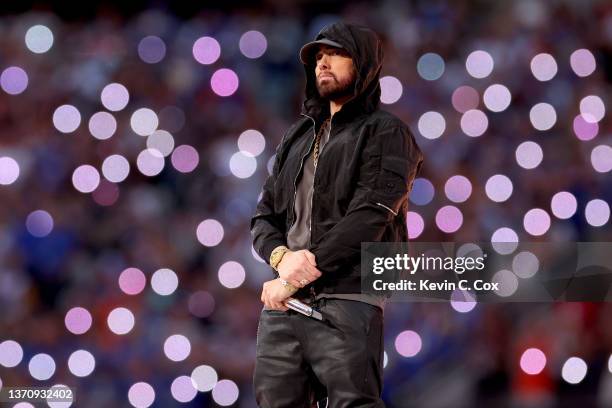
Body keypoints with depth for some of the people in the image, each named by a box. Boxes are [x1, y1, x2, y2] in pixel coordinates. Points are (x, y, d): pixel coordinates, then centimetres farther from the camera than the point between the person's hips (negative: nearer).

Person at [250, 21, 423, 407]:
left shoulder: (386, 132, 2)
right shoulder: (298, 136, 23)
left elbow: (368, 218, -10)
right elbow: (264, 216, 18)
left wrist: (294, 280, -12)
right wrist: (282, 256, -7)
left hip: (347, 302, -6)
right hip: (283, 303, 6)